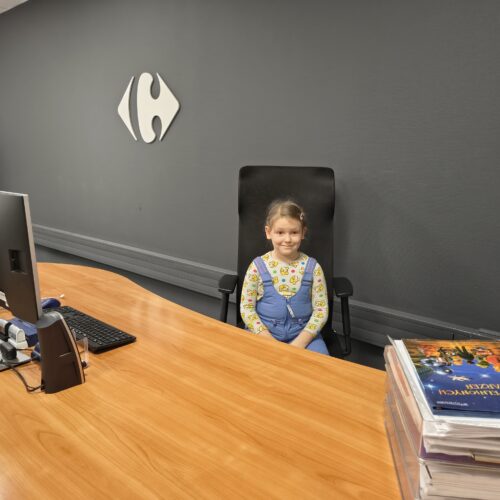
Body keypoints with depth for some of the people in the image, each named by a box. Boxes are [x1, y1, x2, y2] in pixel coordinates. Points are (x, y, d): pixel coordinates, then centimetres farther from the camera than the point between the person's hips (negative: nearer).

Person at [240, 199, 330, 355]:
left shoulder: (312, 267, -4)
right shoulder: (257, 266, -6)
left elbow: (321, 309, -2)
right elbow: (246, 307, -3)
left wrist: (301, 341, -13)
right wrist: (267, 338, -13)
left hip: (303, 332, 0)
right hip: (264, 331, 0)